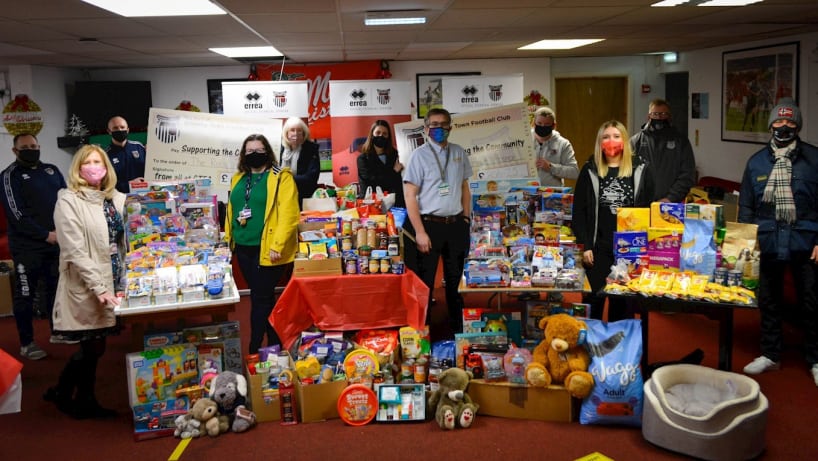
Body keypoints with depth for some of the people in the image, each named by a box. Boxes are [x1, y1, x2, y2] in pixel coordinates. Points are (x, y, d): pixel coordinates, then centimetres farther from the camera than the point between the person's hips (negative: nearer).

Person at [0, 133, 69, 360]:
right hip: (27, 245, -5)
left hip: (56, 241, 5)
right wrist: (45, 235, -15)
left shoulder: (51, 170, 13)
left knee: (55, 288, 15)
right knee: (25, 294, 2)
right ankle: (27, 343, 11)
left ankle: (57, 332, 29)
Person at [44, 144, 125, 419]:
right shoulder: (69, 201, -9)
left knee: (93, 347, 12)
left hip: (114, 283, 5)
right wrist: (99, 288, -19)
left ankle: (85, 401, 26)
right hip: (86, 288, -5)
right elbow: (75, 252, -15)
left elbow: (128, 240, 12)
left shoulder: (118, 199, 8)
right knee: (93, 347, 1)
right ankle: (62, 393, 23)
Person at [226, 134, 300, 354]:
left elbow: (288, 215, -15)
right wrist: (228, 240, 12)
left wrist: (277, 245, -21)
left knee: (260, 298, -1)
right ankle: (274, 343, 25)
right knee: (263, 297, 14)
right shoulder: (238, 179, 14)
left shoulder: (281, 177, -7)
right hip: (243, 247, 7)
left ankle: (254, 351, 7)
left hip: (267, 249, -7)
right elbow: (231, 211, 19)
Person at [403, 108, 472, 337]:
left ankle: (457, 328, 28)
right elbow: (409, 195, -10)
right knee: (426, 281, 3)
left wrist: (466, 220, 9)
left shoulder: (459, 153, 8)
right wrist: (420, 232, -15)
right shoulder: (419, 155, -6)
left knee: (456, 279, 15)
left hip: (456, 225, 4)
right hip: (430, 224, -4)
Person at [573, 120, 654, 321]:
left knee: (622, 297, 8)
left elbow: (649, 209, 4)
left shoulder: (640, 170, 3)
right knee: (594, 297, 2)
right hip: (599, 246, 0)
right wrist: (585, 245, -6)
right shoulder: (590, 171, 2)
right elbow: (579, 211, 1)